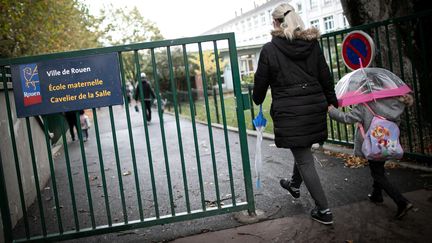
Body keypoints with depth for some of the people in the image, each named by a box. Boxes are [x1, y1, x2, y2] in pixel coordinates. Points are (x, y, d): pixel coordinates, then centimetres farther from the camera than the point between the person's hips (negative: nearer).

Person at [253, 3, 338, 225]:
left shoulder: (269, 49, -8)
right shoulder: (312, 44, 4)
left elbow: (261, 81, 0)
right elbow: (325, 76, 7)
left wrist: (257, 100, 19)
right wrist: (332, 101, 17)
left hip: (288, 112, -5)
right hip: (315, 107, 6)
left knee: (304, 160, 2)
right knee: (303, 149, 26)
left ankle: (323, 210, 6)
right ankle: (295, 184, 50)